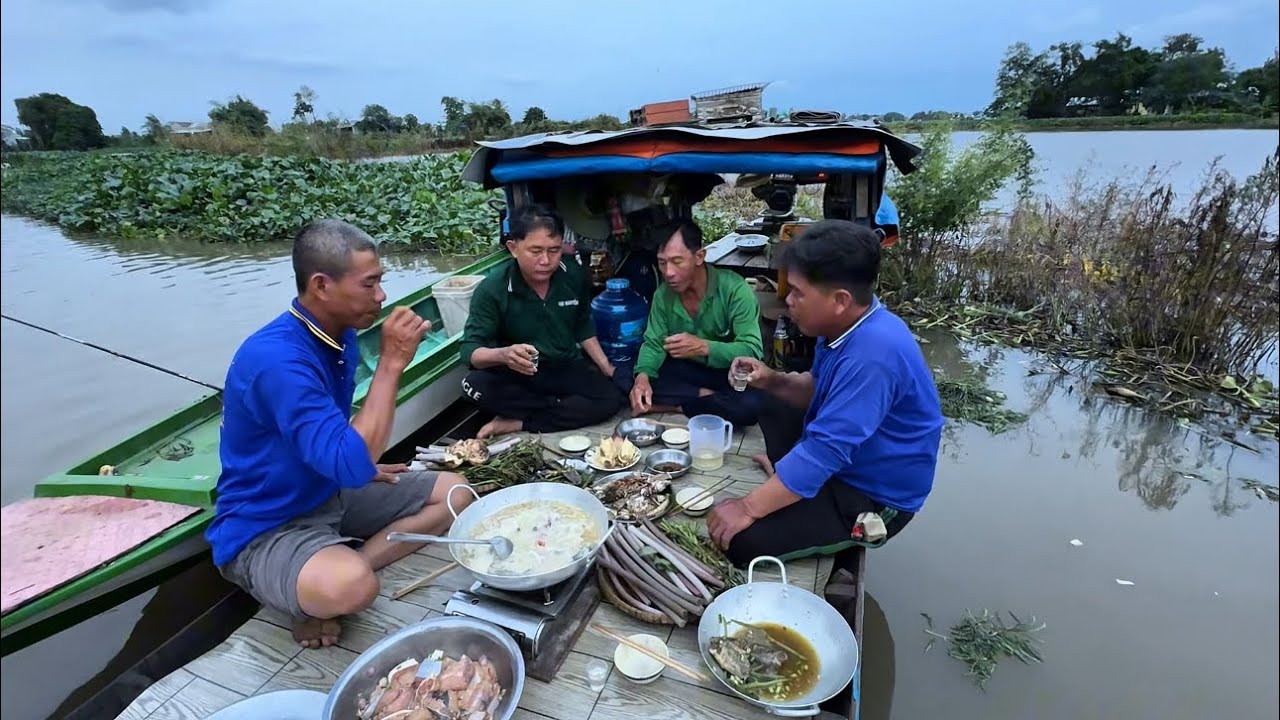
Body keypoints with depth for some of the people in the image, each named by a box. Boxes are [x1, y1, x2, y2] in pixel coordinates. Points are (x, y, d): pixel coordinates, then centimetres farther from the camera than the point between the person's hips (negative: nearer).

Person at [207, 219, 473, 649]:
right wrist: (392, 362, -32)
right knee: (352, 586, -38)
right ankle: (310, 596, -3)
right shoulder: (276, 358, -29)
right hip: (265, 529, -8)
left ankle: (343, 566, -7)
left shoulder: (341, 334, -1)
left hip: (333, 494, 9)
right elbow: (352, 465, -35)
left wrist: (363, 468, 7)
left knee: (455, 492, 3)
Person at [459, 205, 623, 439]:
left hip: (566, 369, 3)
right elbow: (470, 349, -21)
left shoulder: (576, 276, -7)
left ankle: (516, 423, -19)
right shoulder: (492, 290, -17)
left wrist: (604, 365, 2)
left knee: (611, 398, -24)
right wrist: (503, 355, -43)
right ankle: (566, 408, -18)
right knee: (474, 384, -32)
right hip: (517, 375, -2)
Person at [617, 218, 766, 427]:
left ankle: (673, 405, -17)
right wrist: (642, 375, -25)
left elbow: (752, 351, -25)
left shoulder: (734, 289, -22)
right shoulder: (663, 294, -6)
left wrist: (704, 347, -40)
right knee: (626, 378, -15)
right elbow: (653, 343, -3)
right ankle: (704, 396, -14)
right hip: (685, 371, 4)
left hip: (730, 375, -4)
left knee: (751, 405, -36)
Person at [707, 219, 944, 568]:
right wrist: (773, 381, -8)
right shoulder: (848, 325, -4)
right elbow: (820, 390, 12)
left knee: (741, 539, -20)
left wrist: (748, 508, -30)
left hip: (873, 496, -9)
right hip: (843, 460, 9)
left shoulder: (873, 354, -35)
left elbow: (823, 452, -35)